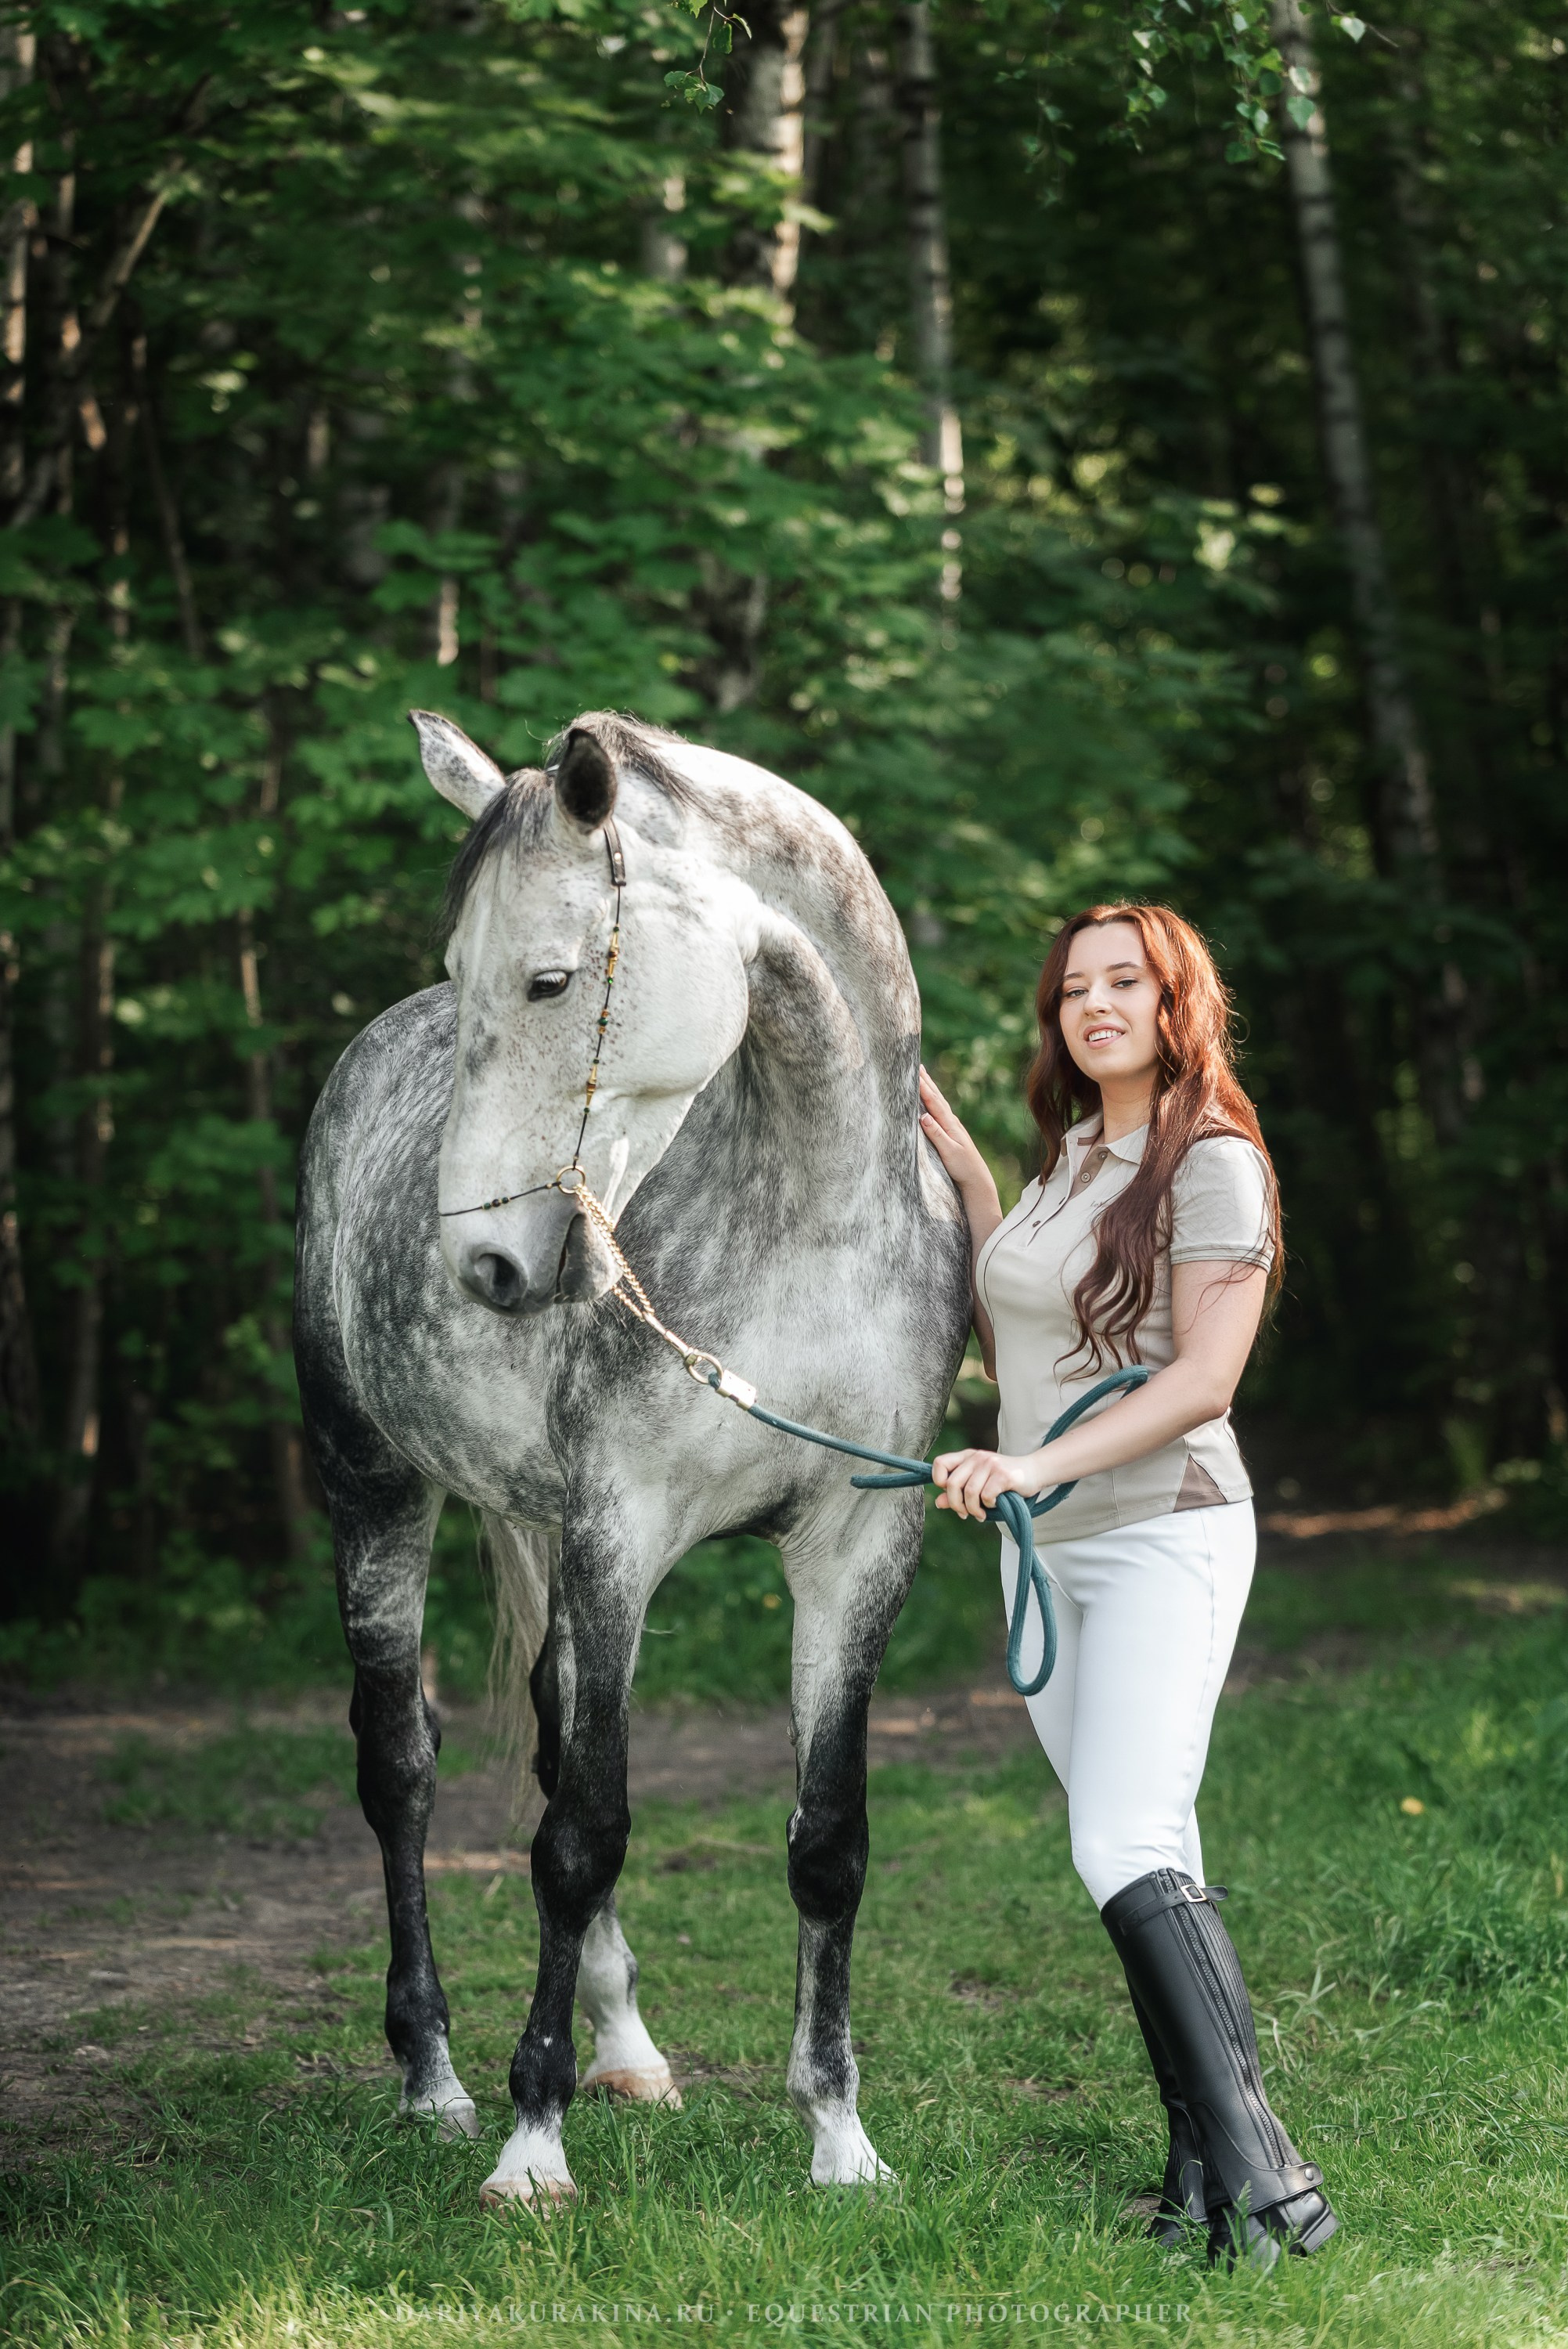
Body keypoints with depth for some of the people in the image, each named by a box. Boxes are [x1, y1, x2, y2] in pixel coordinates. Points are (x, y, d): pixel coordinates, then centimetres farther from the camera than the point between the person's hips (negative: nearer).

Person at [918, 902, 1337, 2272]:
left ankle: (1260, 2169, -21)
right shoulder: (1071, 1156, 13)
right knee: (1149, 1866, 7)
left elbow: (1203, 1381, -18)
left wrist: (1038, 1465, -27)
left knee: (1128, 1851, -20)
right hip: (1046, 1550, 8)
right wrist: (967, 1175, 18)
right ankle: (1212, 2162, 9)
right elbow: (1011, 1343, 22)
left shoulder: (1214, 1163, -11)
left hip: (1164, 1537, -8)